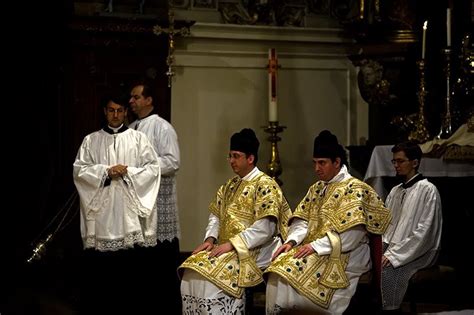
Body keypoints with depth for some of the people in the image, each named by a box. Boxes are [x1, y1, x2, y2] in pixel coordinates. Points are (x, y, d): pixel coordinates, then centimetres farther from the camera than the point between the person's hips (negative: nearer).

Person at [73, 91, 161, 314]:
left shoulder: (138, 138, 9)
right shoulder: (91, 140, 11)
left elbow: (153, 168, 2)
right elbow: (79, 170, 1)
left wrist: (128, 171, -11)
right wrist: (106, 171, -12)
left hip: (130, 210, 0)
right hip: (101, 210, 1)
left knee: (133, 267, -3)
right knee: (99, 268, -3)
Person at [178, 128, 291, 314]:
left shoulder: (264, 185, -9)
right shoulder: (230, 185, 17)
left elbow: (265, 229, -18)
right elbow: (216, 216, 19)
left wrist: (231, 244, -21)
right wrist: (210, 239, -1)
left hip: (253, 250, -8)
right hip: (227, 247, 8)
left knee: (213, 275, -28)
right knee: (192, 270, -14)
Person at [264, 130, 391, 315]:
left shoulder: (354, 189, -7)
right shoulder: (316, 189, 18)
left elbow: (351, 235, -16)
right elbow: (302, 220, 12)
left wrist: (316, 246, -19)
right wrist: (292, 241, -8)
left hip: (343, 256, -7)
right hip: (313, 249, 7)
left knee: (296, 272, -28)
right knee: (279, 268, -18)